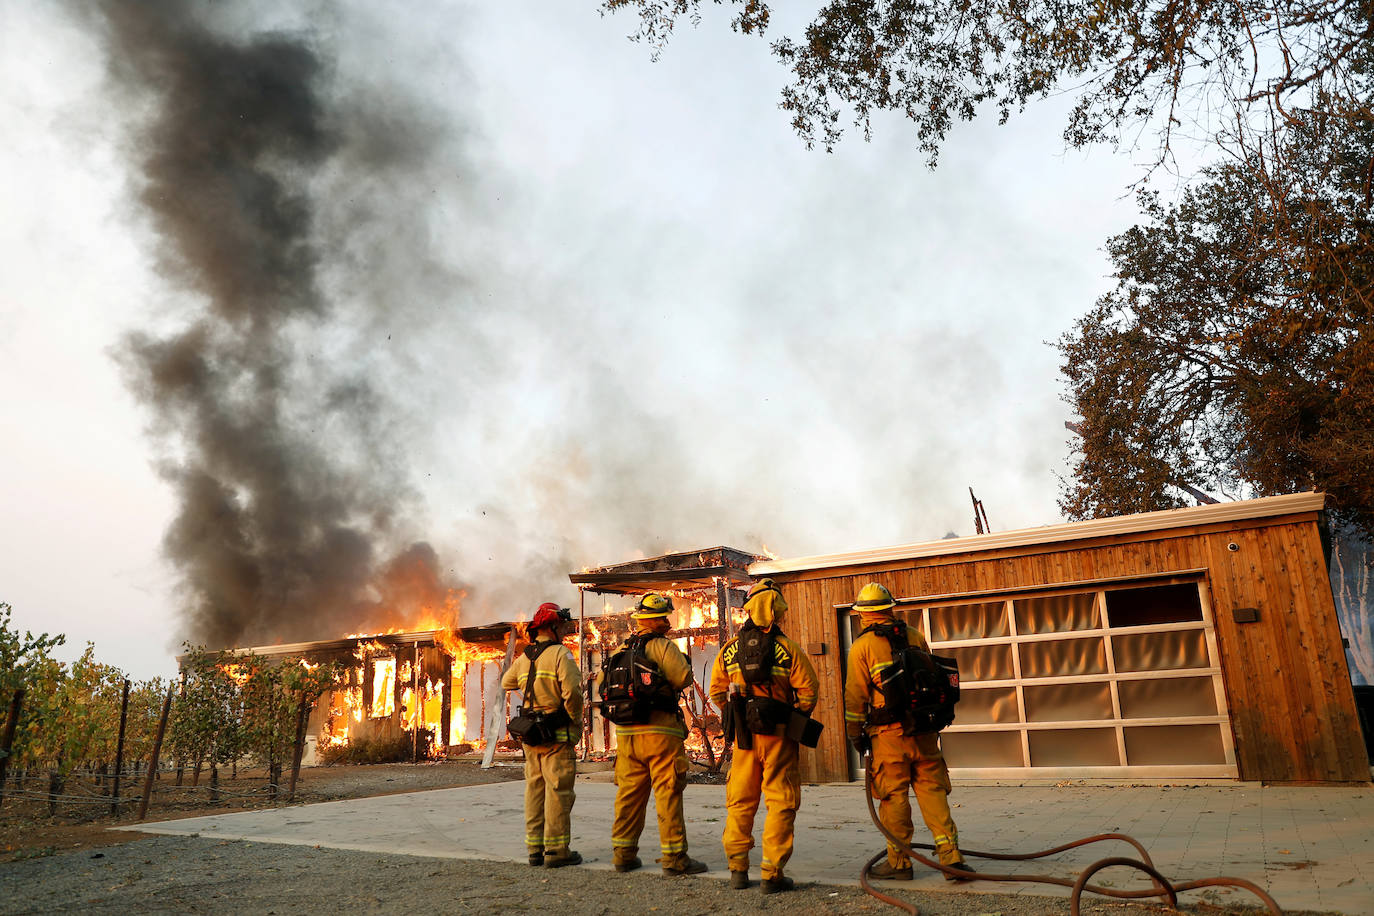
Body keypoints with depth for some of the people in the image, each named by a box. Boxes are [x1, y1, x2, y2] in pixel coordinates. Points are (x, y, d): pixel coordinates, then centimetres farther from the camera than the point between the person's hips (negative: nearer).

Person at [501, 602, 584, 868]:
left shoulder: (524, 658, 10)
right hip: (557, 735, -7)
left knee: (535, 789, 14)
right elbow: (572, 691, -22)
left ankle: (535, 849, 20)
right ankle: (556, 851, 1)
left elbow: (506, 683, 26)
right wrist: (576, 720, -8)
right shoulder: (560, 653, -12)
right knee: (558, 791, -2)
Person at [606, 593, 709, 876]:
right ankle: (674, 857, 1)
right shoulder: (663, 646, -7)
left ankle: (623, 853, 19)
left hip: (625, 732, 7)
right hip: (659, 731, -6)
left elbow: (603, 685, 14)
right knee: (668, 793, -1)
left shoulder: (621, 649, 13)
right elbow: (683, 677, -15)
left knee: (629, 792, 13)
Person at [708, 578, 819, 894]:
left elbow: (716, 693, 7)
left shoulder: (729, 650, 2)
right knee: (781, 803, 4)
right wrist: (797, 719, 8)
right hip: (778, 736, -3)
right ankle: (772, 874, 4)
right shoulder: (788, 649, -9)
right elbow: (809, 691, -9)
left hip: (743, 736, 3)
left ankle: (737, 869, 19)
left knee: (740, 802, 14)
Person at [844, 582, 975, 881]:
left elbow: (855, 696, -4)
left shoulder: (862, 646, -4)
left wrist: (855, 733, 5)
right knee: (933, 791, 7)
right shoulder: (915, 637, 9)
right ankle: (951, 857, 2)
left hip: (888, 734, -4)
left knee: (893, 797, 4)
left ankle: (899, 862, 13)